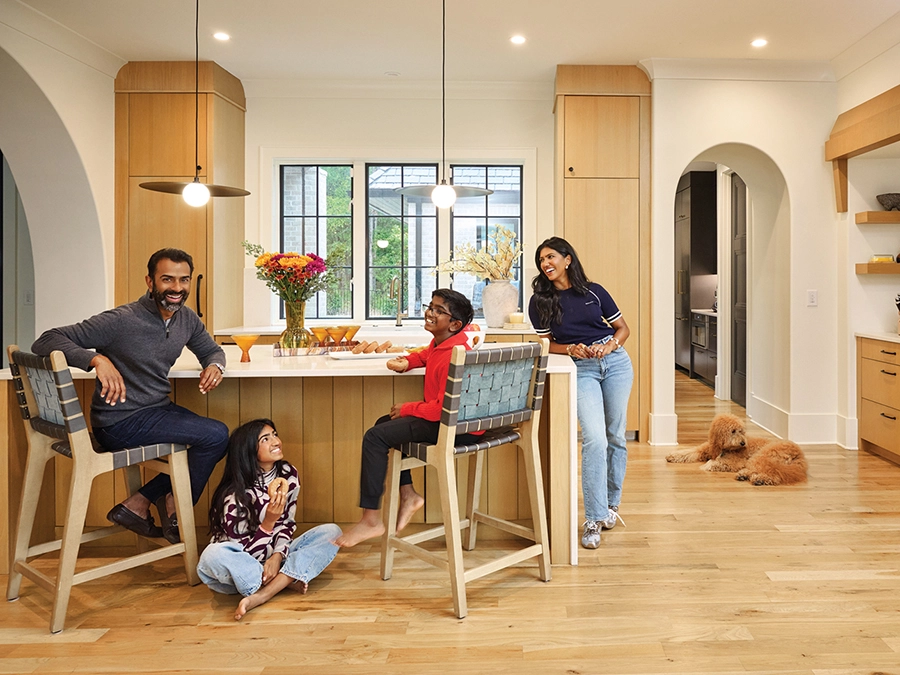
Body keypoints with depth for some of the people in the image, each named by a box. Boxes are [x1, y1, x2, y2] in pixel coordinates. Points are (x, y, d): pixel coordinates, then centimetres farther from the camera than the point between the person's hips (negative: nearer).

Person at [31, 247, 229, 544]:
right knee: (215, 435, -18)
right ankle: (175, 513, 5)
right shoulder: (121, 320, -21)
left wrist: (214, 366, -7)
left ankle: (138, 503, 4)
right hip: (119, 422, -8)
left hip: (159, 409, 8)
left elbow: (211, 350, 19)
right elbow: (45, 341, -23)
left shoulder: (187, 319, 2)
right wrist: (97, 359, -40)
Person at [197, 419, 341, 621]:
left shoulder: (288, 474, -7)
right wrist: (268, 523, -35)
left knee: (331, 532, -15)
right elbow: (244, 552, -20)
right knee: (213, 556, -38)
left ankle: (261, 595, -27)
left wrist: (278, 556, -21)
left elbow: (287, 523, -2)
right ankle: (288, 580, -18)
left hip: (273, 555, 5)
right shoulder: (235, 495, -22)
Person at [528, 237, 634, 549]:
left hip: (616, 361, 2)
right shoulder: (540, 301, 3)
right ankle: (593, 520, -9)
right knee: (594, 439, -17)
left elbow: (623, 328, 11)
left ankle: (612, 503, 28)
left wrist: (609, 346, -9)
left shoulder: (593, 291, 4)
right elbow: (547, 344, 8)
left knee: (616, 437, 8)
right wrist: (571, 349, -11)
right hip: (581, 370, -2)